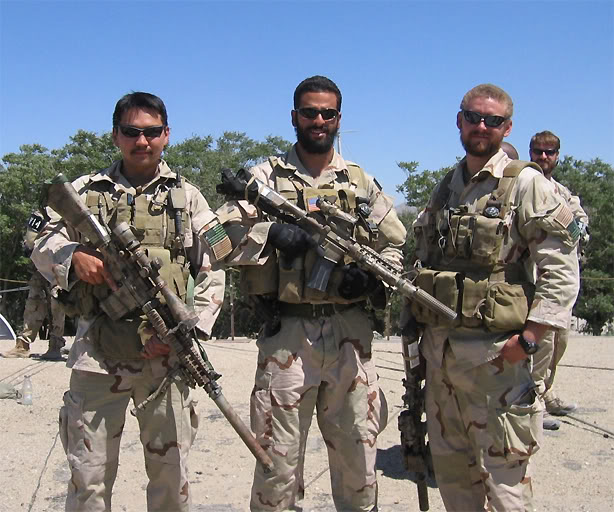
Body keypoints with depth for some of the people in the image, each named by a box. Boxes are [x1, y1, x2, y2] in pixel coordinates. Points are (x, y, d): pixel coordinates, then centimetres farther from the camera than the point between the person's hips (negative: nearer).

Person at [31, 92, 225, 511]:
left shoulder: (187, 197, 10)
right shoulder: (86, 191, 11)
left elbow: (212, 274, 6)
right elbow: (44, 248, 6)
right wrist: (73, 257, -17)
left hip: (165, 351, 0)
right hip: (98, 353, 0)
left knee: (171, 475, 8)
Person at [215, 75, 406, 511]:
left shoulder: (361, 181, 13)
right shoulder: (267, 176, 5)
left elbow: (396, 245, 15)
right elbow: (220, 238, -3)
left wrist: (370, 272, -5)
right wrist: (270, 232, -20)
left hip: (350, 332, 2)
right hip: (287, 332, -2)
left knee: (358, 452, 12)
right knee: (279, 458, 6)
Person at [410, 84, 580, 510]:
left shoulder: (526, 184, -6)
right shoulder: (446, 188, 14)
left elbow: (561, 268, -11)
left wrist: (530, 336, -17)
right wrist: (416, 318, 12)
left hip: (495, 352, -6)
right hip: (439, 348, 7)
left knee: (503, 473, 1)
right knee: (450, 466, 16)